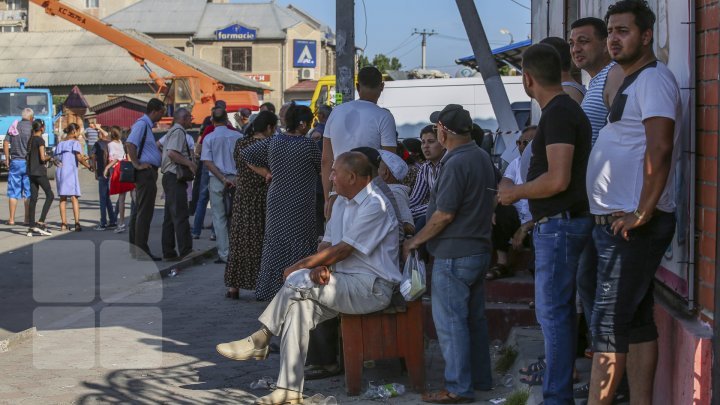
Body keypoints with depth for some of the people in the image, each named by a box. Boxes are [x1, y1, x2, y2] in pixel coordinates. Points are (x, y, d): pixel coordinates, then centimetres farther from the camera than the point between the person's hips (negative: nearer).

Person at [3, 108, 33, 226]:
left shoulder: (13, 127, 6)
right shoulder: (32, 128, -5)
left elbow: (6, 143, 5)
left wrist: (7, 158, 13)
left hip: (15, 162, 3)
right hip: (28, 163, -3)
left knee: (13, 192, 7)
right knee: (28, 192, 5)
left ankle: (11, 219, 6)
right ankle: (27, 218, 5)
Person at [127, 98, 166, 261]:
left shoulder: (146, 125, 18)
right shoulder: (142, 124, -13)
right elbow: (130, 144, -26)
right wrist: (137, 164, -23)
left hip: (147, 172, 11)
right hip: (146, 172, -11)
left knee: (139, 210, 13)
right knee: (145, 212, -10)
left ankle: (134, 248, 19)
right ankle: (142, 251, -10)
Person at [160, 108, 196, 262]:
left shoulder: (172, 131, 20)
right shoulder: (178, 131, -11)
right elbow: (172, 153, -24)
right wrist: (190, 163, -19)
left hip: (170, 178, 11)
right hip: (175, 177, -11)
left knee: (170, 217, 11)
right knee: (181, 216, -12)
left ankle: (168, 252, 14)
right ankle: (185, 251, -15)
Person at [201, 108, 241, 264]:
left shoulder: (209, 138, -3)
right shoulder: (237, 136, 1)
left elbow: (208, 162, -10)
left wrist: (223, 179, -11)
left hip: (217, 180, -2)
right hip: (236, 179, 2)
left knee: (219, 217, 3)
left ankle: (224, 254, 1)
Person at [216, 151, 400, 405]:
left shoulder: (375, 205, -14)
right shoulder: (342, 202, 17)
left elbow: (342, 250, -18)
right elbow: (327, 243, 12)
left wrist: (300, 267, -11)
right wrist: (318, 267, -12)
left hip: (372, 287, -8)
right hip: (344, 282, 8)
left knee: (299, 281, -24)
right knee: (298, 306, -20)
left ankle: (260, 340, -7)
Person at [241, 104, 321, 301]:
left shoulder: (273, 142, 0)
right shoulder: (308, 145, -14)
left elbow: (246, 154, 5)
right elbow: (321, 168, -1)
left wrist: (266, 173, 6)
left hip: (276, 202, 5)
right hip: (300, 205, -5)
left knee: (274, 243, 14)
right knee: (299, 246, 1)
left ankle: (268, 290, 20)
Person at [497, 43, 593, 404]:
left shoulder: (558, 114, -18)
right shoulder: (566, 109, 14)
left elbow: (558, 180, -26)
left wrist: (515, 192, -12)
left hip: (560, 224, -11)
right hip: (559, 222, 11)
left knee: (553, 312, -7)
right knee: (559, 308, 21)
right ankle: (558, 374, 34)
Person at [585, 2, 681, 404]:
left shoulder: (653, 79, -11)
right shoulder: (631, 83, 20)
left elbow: (659, 149, -22)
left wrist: (642, 213, -23)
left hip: (633, 225, -10)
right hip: (618, 222, 10)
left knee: (609, 323, -9)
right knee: (637, 322, 11)